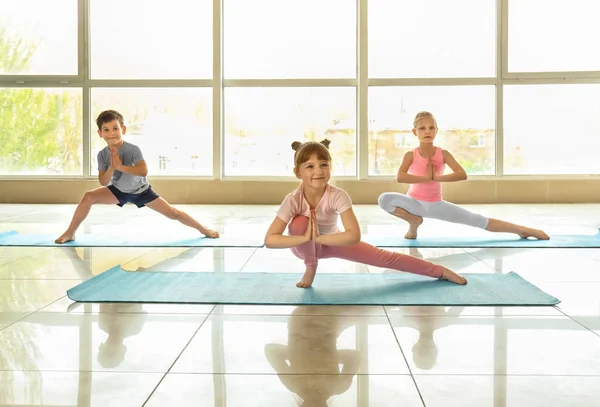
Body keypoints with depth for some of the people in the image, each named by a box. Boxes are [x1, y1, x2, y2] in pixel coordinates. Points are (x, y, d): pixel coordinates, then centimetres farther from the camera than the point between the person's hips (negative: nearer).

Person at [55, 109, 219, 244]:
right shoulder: (102, 154, -17)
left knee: (172, 212, -5)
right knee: (88, 197, -18)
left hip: (140, 190, -3)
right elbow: (103, 181, -20)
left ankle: (204, 229, 11)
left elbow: (144, 171, -42)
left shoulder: (133, 149, -28)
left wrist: (120, 166, -45)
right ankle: (70, 232, -2)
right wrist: (111, 167, -37)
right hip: (117, 190, 3)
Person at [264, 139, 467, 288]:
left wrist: (317, 237, -45)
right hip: (306, 247, 0)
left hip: (333, 242, 1)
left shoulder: (338, 196, -33)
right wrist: (306, 237, -48)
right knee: (299, 223, -35)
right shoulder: (293, 200, -32)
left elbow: (354, 236, -43)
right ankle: (310, 267, -7)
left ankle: (441, 271, 13)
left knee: (383, 257, -6)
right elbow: (269, 239, -38)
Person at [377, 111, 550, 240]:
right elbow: (400, 177, -28)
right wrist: (426, 177, -26)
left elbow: (462, 174, -19)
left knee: (480, 221, -7)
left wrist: (437, 177, -24)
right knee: (384, 199, -30)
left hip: (437, 205, 0)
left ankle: (522, 230, 2)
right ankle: (414, 220, -9)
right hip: (414, 202, 0)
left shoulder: (443, 154, -6)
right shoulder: (411, 155, -9)